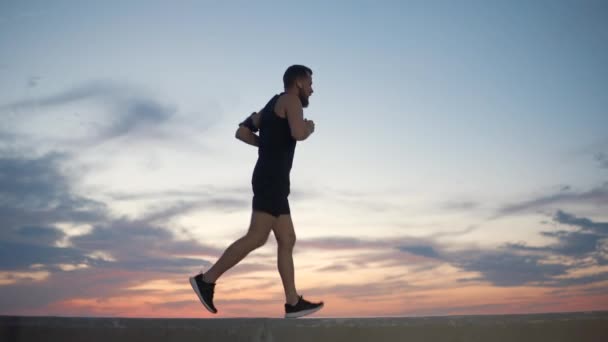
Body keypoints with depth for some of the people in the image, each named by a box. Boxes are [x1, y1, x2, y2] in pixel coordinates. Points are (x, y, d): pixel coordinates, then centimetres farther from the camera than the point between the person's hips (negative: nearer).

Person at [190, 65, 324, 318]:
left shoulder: (271, 107, 25)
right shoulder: (290, 99, -1)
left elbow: (241, 132, 24)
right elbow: (298, 134, -18)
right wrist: (309, 127, 5)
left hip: (271, 181, 10)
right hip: (272, 179, -10)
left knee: (287, 240, 5)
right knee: (257, 237, -16)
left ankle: (293, 303, 3)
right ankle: (207, 279, -13)